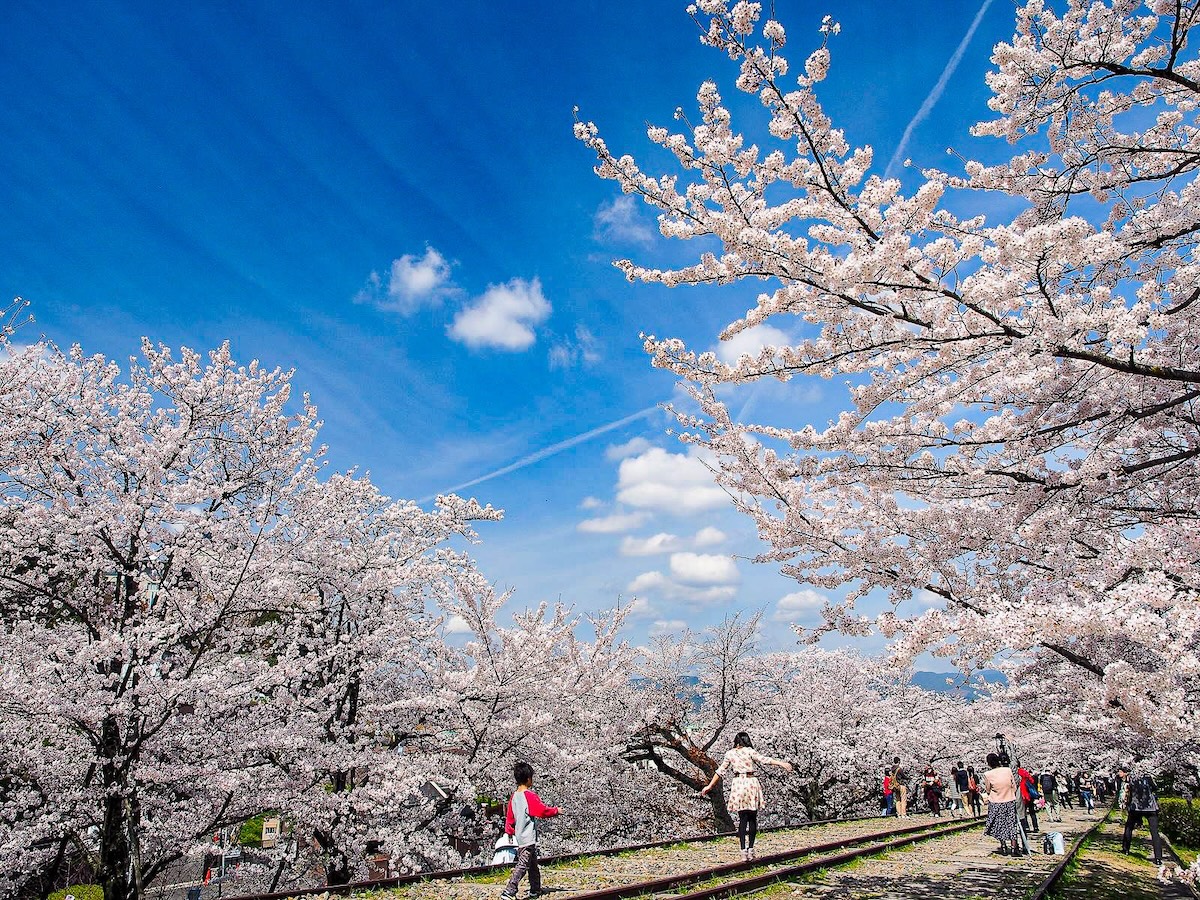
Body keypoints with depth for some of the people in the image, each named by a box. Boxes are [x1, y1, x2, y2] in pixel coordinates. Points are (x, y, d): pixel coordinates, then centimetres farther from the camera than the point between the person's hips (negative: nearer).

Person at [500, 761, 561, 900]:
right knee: (522, 866, -9)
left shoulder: (514, 797, 6)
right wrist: (556, 810, 1)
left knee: (533, 865, 20)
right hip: (529, 838, -9)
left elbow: (509, 817, 13)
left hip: (519, 837, 9)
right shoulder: (530, 796, -16)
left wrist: (509, 831, 26)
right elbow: (543, 811, -15)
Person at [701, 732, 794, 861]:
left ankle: (744, 851, 1)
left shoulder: (730, 754, 7)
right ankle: (751, 850, 10)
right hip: (752, 783, -2)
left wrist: (710, 786, 18)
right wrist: (782, 763, -8)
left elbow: (720, 771, 10)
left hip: (738, 784, 2)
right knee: (753, 819, 9)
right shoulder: (749, 751, -1)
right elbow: (764, 760, -9)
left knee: (742, 819, 7)